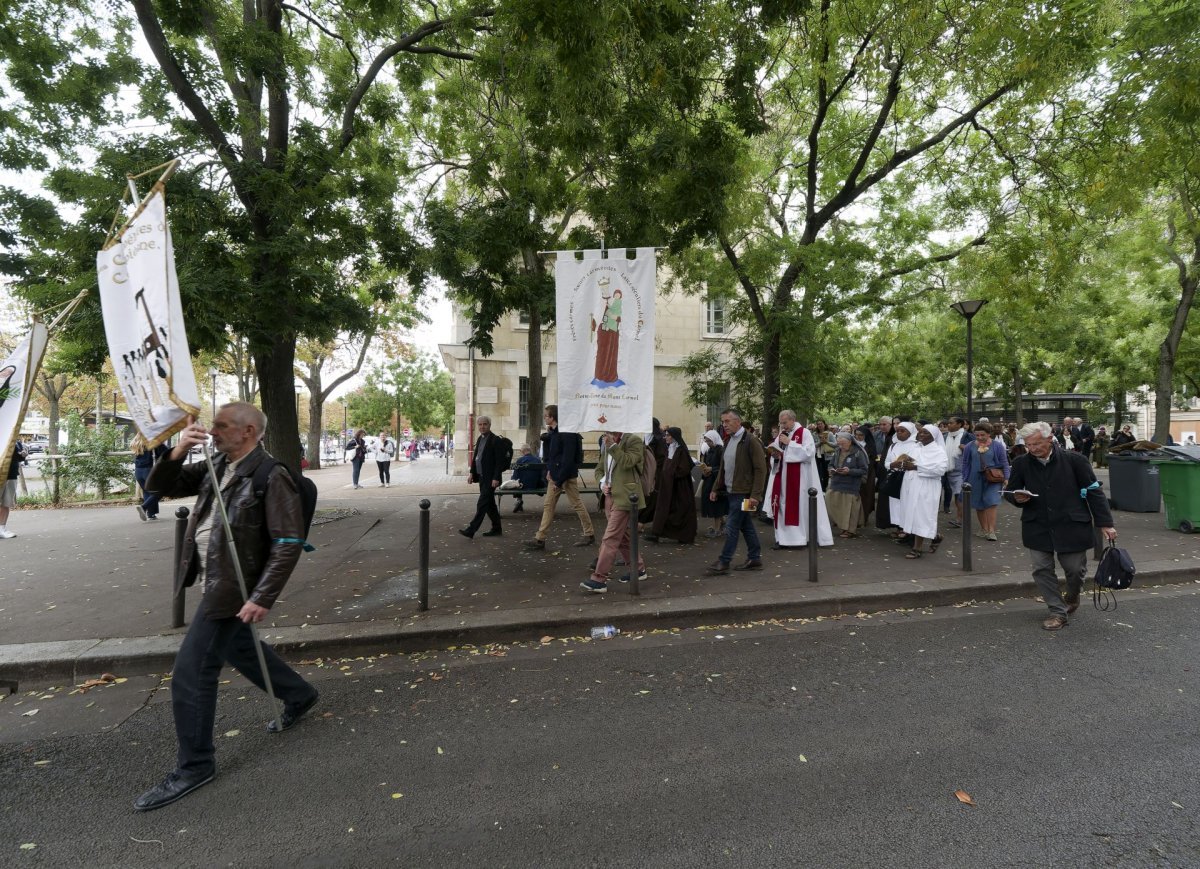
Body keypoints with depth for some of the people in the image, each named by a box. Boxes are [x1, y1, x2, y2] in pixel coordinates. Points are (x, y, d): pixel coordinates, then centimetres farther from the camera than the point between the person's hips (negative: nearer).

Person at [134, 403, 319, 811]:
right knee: (239, 648, 25)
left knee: (190, 673, -3)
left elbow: (289, 544, -24)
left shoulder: (270, 477, -22)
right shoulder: (216, 467, 4)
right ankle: (299, 695, 44)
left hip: (232, 586, -9)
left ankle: (194, 766, 17)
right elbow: (160, 486, 7)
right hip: (215, 580, 9)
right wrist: (177, 451, -11)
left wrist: (262, 598, -26)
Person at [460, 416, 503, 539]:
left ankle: (471, 530, -6)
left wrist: (496, 478, -19)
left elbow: (498, 461, -15)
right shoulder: (479, 439, 13)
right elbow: (475, 457, 19)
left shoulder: (495, 440, -11)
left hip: (490, 478, -9)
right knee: (489, 503, 14)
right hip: (481, 477, 9)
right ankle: (496, 529, 23)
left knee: (482, 503, -7)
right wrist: (472, 472, 12)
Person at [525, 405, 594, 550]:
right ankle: (540, 539, 10)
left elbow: (568, 459, -22)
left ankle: (589, 534, 18)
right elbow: (548, 455, 16)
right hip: (554, 475, 9)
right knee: (548, 506, 7)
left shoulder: (567, 434, -18)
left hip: (567, 476, -9)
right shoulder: (552, 433, 9)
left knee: (577, 505, 4)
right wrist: (549, 470, -1)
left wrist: (559, 480, -20)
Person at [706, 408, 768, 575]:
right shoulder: (729, 441, 12)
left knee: (731, 527, -5)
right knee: (746, 526, 14)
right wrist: (716, 488, 14)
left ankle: (723, 563, 2)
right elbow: (723, 467, 19)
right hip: (732, 491, 8)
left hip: (743, 493, -8)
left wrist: (754, 495, -19)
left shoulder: (750, 441, -13)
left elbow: (760, 469, -16)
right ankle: (755, 559, 24)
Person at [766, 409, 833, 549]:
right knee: (783, 506, 4)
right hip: (783, 477, 6)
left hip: (799, 478, -5)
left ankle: (806, 536, 8)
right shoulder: (781, 434, 13)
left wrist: (789, 443, -18)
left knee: (800, 505, -2)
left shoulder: (804, 433, -5)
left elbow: (810, 452, -17)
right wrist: (775, 456, -8)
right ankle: (783, 537, 8)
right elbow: (776, 455, 16)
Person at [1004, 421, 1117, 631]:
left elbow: (1093, 491, -2)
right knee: (1042, 569, -1)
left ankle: (1072, 598, 39)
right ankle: (1058, 612, 12)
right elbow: (1010, 491, 10)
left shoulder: (1074, 460, -7)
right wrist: (1017, 498, -14)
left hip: (1071, 526, -1)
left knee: (1075, 568, 8)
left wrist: (1105, 523, -2)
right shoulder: (1021, 463, -2)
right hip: (1037, 527, 2)